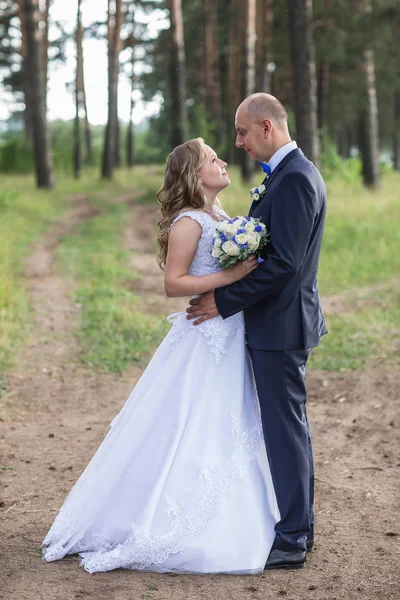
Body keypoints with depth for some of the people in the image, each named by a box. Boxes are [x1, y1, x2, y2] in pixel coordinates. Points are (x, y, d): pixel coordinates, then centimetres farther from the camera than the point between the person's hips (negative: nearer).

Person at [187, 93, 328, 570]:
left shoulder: (294, 179, -19)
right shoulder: (292, 173, 14)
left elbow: (283, 262, -25)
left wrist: (224, 301, -17)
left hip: (280, 324, -11)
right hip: (280, 321, 11)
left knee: (285, 429, -3)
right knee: (287, 427, 16)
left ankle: (291, 541, 5)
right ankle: (297, 525, 27)